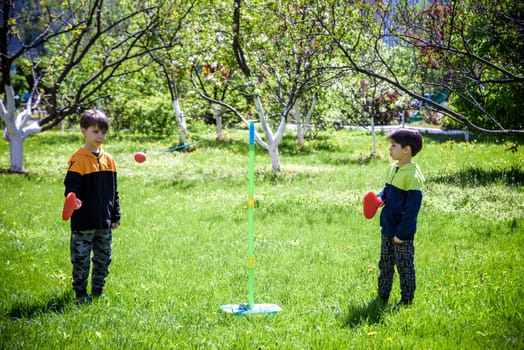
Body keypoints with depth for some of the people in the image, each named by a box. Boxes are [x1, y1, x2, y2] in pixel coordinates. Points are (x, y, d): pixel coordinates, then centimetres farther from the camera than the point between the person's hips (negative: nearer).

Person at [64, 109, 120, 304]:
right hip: (83, 222, -6)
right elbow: (71, 186, -13)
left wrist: (115, 216, 14)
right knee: (81, 259, 2)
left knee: (103, 258, 14)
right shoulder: (78, 160, -9)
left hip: (104, 222, 6)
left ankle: (98, 290, 28)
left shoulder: (108, 160, 9)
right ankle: (80, 293, 14)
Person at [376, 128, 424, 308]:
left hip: (403, 232, -8)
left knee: (405, 267, 6)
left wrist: (401, 233, -20)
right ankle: (382, 297, 29)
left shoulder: (412, 175, -20)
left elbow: (412, 208, -20)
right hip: (387, 228, 8)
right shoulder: (392, 168, 5)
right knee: (385, 264, 18)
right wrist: (379, 198, -3)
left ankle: (407, 300, 19)